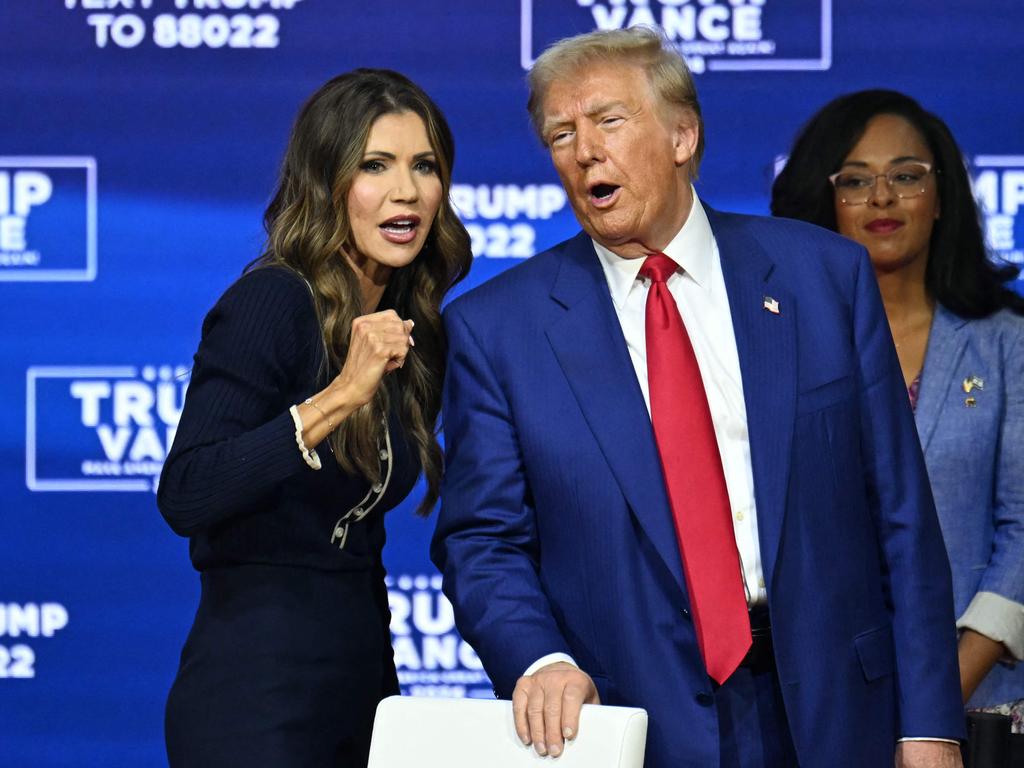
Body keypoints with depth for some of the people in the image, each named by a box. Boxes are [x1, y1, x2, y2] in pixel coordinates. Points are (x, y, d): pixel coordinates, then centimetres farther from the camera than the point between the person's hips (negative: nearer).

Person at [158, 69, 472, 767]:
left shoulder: (411, 330, 11)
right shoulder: (272, 302, -11)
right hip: (257, 692, -8)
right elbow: (185, 498, -24)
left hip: (363, 677, 8)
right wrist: (336, 399, -28)